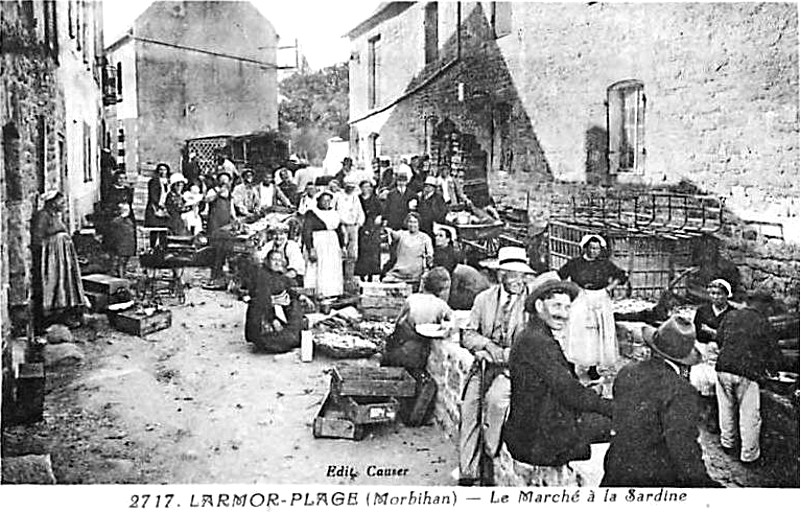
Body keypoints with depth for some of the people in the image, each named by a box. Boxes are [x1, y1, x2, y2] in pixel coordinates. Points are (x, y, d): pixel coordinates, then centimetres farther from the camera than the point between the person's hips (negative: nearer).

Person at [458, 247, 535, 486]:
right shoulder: (484, 298, 10)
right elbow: (467, 334, 10)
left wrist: (502, 355, -16)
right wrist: (486, 344, -11)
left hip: (513, 366, -3)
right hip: (484, 365, 3)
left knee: (495, 399, -30)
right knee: (469, 406, -15)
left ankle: (489, 459, -11)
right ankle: (468, 473, -6)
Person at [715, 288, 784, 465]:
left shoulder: (730, 315, 7)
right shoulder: (764, 324, -2)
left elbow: (719, 339, 13)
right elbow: (775, 354, 2)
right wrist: (772, 369, 22)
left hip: (723, 368, 4)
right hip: (748, 373, -4)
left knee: (726, 409, 21)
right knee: (749, 415, 10)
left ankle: (727, 443, 38)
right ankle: (748, 455, 20)